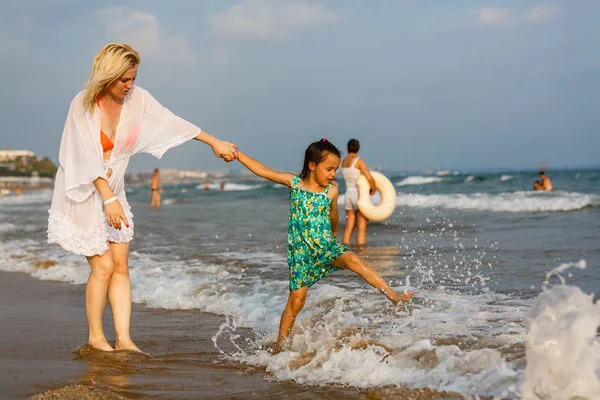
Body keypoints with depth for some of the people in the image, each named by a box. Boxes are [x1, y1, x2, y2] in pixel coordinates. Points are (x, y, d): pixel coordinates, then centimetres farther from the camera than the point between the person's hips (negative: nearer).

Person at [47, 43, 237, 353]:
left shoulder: (137, 100, -5)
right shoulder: (83, 105, -18)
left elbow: (173, 123, 2)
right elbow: (88, 159, -21)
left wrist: (215, 142, 4)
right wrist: (108, 199, -26)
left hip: (113, 191, 5)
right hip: (83, 194, -5)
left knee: (121, 266, 0)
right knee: (103, 266, -7)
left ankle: (123, 339, 3)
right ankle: (95, 336, 9)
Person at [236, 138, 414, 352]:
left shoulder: (331, 191, 1)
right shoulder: (294, 182, -1)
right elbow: (262, 171, 1)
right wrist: (237, 154, 2)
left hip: (326, 246, 1)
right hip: (300, 251, -1)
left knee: (352, 259, -27)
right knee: (296, 300, -1)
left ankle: (393, 296, -27)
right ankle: (279, 345, 13)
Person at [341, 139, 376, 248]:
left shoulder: (344, 162, 9)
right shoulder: (358, 161, -12)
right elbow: (369, 178, -20)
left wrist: (368, 187, 6)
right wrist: (373, 188, -2)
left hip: (349, 194, 6)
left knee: (349, 227, 7)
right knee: (362, 227, -3)